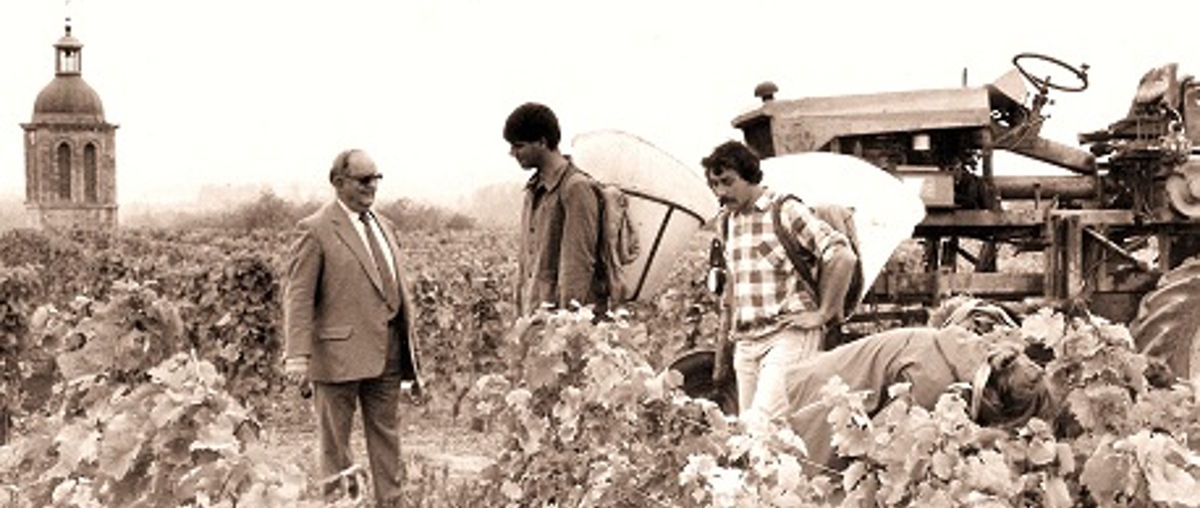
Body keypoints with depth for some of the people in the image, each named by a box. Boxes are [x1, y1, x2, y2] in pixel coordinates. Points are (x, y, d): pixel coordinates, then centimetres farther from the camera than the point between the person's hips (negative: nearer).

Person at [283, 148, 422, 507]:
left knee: (387, 437, 12)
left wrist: (411, 356, 16)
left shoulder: (383, 226, 15)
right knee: (335, 443, 4)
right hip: (340, 353, -6)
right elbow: (298, 296, -11)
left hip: (388, 354, 7)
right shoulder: (317, 230, -7)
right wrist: (298, 355, -19)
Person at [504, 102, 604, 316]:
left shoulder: (576, 188, -11)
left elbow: (580, 264, -14)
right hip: (534, 314, 8)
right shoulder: (533, 190, 16)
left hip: (561, 314, -8)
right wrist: (521, 310, 17)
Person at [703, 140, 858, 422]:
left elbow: (843, 257, -14)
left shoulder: (786, 211, -6)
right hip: (746, 343, 7)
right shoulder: (726, 222, 16)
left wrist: (822, 314, -10)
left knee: (764, 424, -21)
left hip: (788, 336, -7)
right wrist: (722, 359, 24)